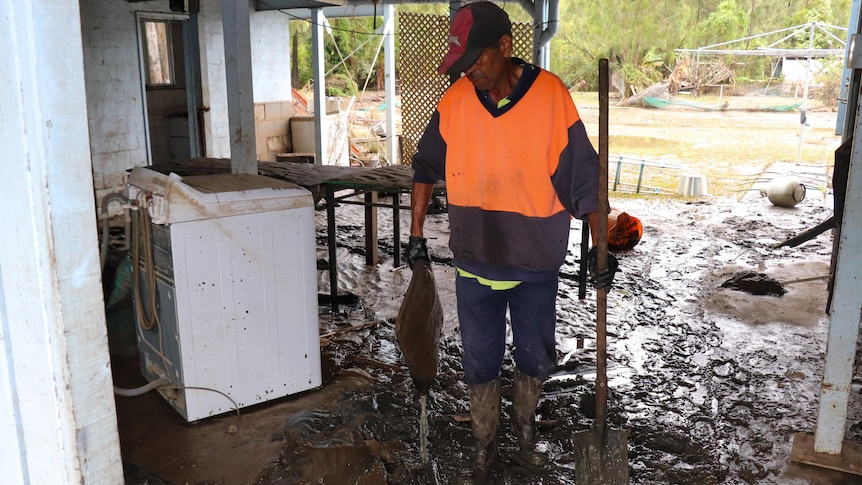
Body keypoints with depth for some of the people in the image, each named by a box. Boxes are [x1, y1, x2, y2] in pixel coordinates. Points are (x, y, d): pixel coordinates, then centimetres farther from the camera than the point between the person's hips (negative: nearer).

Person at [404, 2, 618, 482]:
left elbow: (583, 177, -9)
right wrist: (417, 235, 6)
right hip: (474, 263, 1)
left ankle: (526, 427, 44)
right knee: (480, 363, 12)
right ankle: (486, 446, 34)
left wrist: (601, 248, -11)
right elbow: (426, 169, 6)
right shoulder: (455, 103, -7)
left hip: (536, 263, -1)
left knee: (535, 359, 16)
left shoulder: (552, 97, -14)